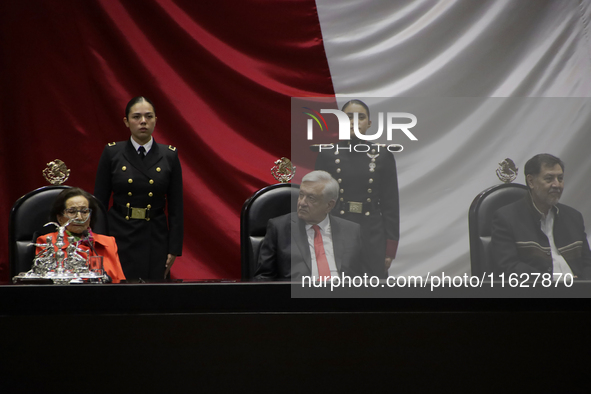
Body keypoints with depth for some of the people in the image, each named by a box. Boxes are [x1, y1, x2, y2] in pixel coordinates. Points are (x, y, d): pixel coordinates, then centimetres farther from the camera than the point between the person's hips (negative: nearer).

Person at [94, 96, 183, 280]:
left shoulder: (169, 156, 3)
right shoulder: (112, 153, 2)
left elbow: (176, 207, 4)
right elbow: (99, 203, 3)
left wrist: (174, 249, -1)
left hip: (155, 240, 1)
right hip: (120, 238, 0)